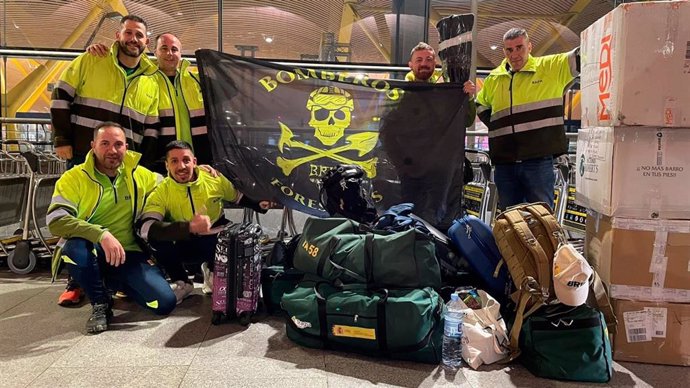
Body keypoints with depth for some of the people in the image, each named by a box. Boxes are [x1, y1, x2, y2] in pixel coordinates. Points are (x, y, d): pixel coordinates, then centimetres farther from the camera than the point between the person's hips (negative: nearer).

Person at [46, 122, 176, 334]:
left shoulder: (139, 175, 2)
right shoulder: (74, 178, -9)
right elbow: (55, 221, -22)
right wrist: (102, 234, -36)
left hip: (129, 254, 2)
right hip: (91, 253, -2)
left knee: (164, 303, -17)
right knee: (74, 246, -39)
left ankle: (114, 283, 15)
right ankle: (100, 304, -8)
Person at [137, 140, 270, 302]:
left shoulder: (214, 178, -13)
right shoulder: (161, 192, -20)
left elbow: (239, 197, 8)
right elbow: (144, 228, -37)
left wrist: (259, 205, -14)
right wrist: (189, 227, -50)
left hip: (217, 240, 2)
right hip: (185, 245, -1)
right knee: (157, 239, -31)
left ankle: (212, 270, 5)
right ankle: (182, 283, -4)